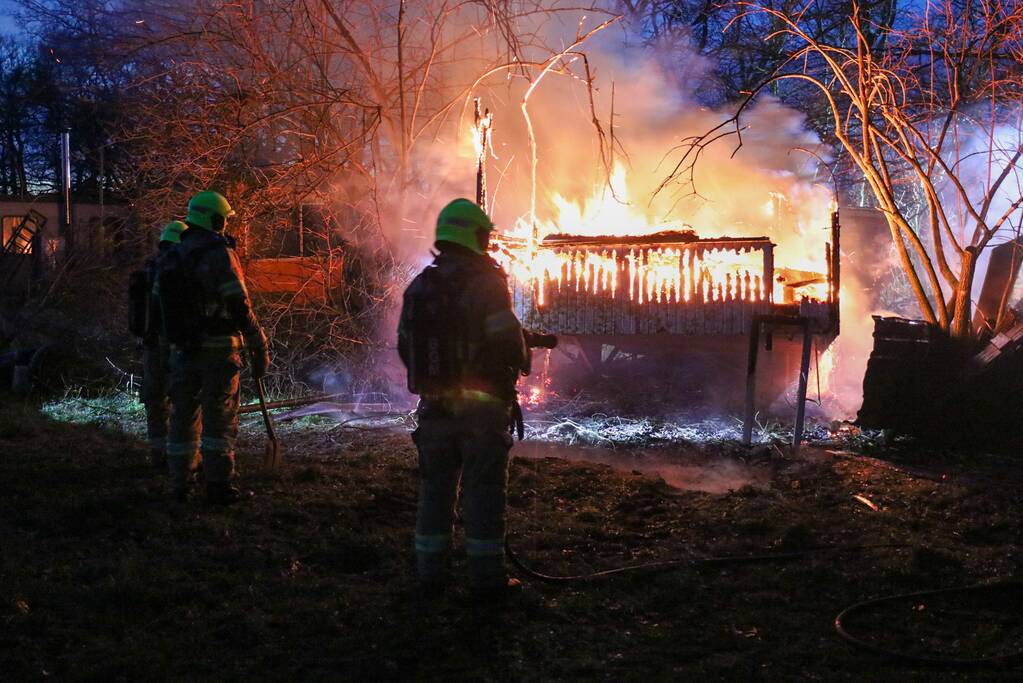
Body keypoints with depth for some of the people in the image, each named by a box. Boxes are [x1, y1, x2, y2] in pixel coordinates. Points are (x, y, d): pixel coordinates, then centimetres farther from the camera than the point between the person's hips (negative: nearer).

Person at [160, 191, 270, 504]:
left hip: (183, 348, 6)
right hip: (218, 348, -6)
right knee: (220, 418, 0)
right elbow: (239, 306, -17)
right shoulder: (218, 253, -12)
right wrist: (259, 345, -11)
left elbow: (163, 303, 14)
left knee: (183, 416, 13)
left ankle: (179, 484, 18)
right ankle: (218, 484, -2)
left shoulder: (172, 258, 10)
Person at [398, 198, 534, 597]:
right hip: (481, 405, -5)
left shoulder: (419, 285, 8)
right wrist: (521, 363, 7)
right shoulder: (485, 282, -11)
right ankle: (487, 577, 7)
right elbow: (507, 338, -14)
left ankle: (429, 574, 17)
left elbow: (405, 344, 11)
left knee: (435, 489, 13)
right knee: (484, 491, 2)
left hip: (434, 406, 5)